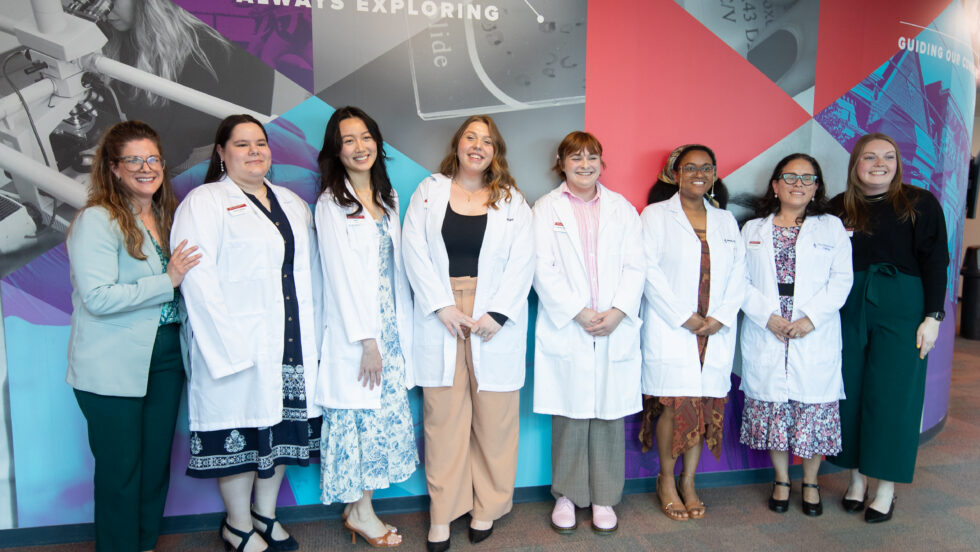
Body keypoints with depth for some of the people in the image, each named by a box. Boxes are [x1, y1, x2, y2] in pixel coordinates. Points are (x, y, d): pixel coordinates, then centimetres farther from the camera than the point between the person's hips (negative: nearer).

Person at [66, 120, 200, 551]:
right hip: (113, 367, -7)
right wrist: (168, 281, -18)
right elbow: (98, 297, -20)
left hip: (165, 357, 7)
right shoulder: (96, 221, -12)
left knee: (157, 460, 15)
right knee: (121, 468, 5)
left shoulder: (167, 215, 11)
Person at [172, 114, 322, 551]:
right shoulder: (203, 202, -3)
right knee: (240, 430, 4)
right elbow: (197, 276, -13)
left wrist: (313, 333, 7)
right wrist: (230, 342, -19)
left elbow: (310, 272, 15)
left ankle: (266, 515, 32)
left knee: (282, 425, 13)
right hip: (239, 346, -5)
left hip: (292, 342, 6)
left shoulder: (293, 203, 16)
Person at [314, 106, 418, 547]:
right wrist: (367, 340, -14)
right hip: (354, 331, -6)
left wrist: (400, 329, 8)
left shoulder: (387, 197, 12)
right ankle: (361, 512, 18)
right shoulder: (331, 203, -7)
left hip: (389, 325, 6)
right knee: (362, 417, 2)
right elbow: (342, 274, -12)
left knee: (386, 413, 9)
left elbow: (396, 266, 12)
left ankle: (359, 508, 23)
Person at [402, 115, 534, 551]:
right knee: (443, 414, 4)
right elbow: (415, 253, 1)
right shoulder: (428, 193, 10)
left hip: (495, 320, 0)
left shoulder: (512, 200, 10)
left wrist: (497, 313, -11)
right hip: (440, 316, 0)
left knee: (494, 416, 5)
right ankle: (442, 513, 16)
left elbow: (522, 262, 0)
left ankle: (487, 507, 22)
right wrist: (442, 306, -10)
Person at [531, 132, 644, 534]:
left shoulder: (622, 209, 12)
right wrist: (578, 313, -12)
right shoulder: (546, 208, 6)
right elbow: (543, 270, -4)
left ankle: (603, 497, 21)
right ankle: (566, 495, 20)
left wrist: (617, 312, -10)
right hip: (566, 330, -2)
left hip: (616, 330, 2)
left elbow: (635, 267, 5)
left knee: (609, 414, 6)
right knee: (569, 415, 3)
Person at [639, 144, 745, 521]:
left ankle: (688, 482, 19)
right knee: (674, 405, -6)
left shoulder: (726, 221, 18)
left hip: (716, 332, 4)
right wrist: (683, 318, -12)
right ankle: (666, 481, 13)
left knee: (706, 405, 4)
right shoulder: (655, 215, 4)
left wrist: (720, 317, -5)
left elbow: (738, 275, 10)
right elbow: (650, 271, -6)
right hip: (669, 330, -4)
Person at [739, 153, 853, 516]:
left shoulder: (831, 228, 9)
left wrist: (812, 317, -12)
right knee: (771, 407, 6)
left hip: (816, 338, 0)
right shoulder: (753, 230, 10)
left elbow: (841, 280, 1)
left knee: (816, 408, 3)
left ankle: (810, 482, 24)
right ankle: (781, 480, 25)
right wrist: (767, 316, -11)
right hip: (766, 338, 1)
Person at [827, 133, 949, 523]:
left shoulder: (919, 204, 0)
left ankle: (886, 489, 13)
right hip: (848, 310, 3)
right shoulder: (838, 208, 7)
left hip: (901, 310, -3)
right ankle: (857, 478, 21)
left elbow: (935, 262, -3)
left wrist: (933, 316, -9)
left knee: (892, 395, 1)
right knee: (850, 392, 7)